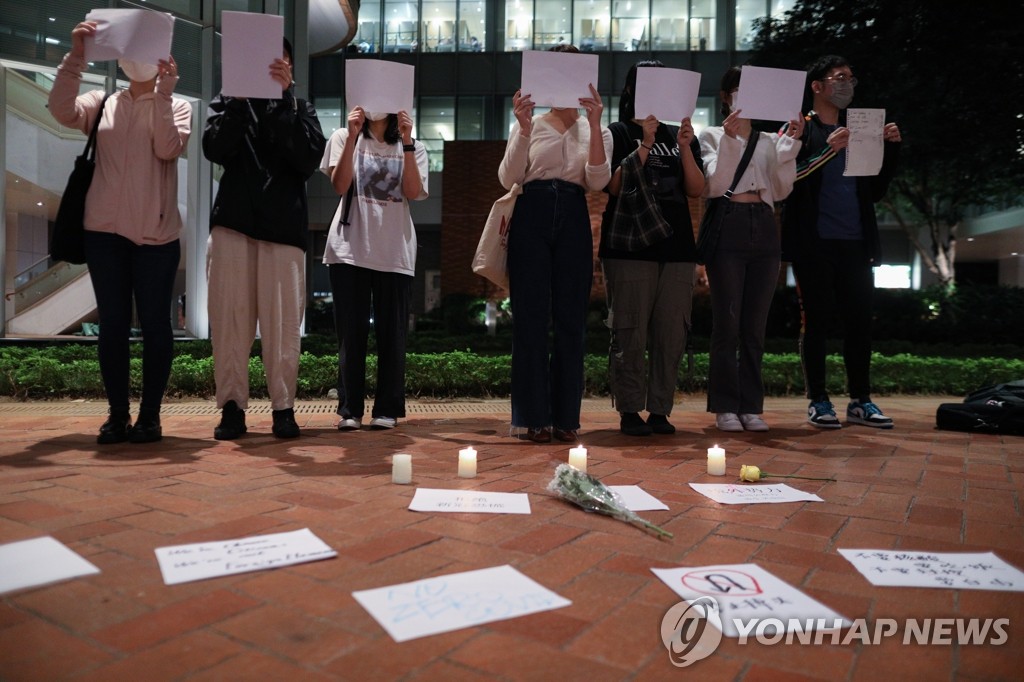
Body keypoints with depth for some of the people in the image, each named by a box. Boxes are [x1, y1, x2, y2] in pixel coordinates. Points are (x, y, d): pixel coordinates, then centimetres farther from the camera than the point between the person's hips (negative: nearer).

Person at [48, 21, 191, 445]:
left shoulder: (177, 106, 8)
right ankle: (117, 414, 11)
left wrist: (163, 92, -13)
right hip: (105, 230, 2)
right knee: (112, 324, 4)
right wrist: (76, 56, -10)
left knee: (154, 324, 0)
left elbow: (168, 148, -10)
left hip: (155, 232, -2)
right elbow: (61, 110, -6)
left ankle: (150, 415, 8)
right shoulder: (103, 103, 13)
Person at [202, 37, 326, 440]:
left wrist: (284, 96, -7)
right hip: (233, 223, 1)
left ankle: (283, 407, 0)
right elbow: (215, 149, -1)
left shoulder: (300, 110, 16)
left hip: (284, 226, -1)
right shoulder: (229, 102, 18)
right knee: (230, 317, -3)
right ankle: (232, 406, 3)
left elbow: (309, 161, -4)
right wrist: (239, 96, -7)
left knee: (282, 322, -5)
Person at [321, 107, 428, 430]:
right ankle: (349, 410, 5)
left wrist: (406, 142, -10)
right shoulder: (343, 138, 11)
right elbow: (339, 185, -6)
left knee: (391, 332, 1)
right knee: (351, 332, 0)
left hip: (395, 252, 1)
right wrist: (352, 136, -12)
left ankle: (387, 409, 7)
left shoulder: (413, 147, 12)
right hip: (350, 249, 0)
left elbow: (413, 193, -5)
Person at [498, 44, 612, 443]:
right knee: (530, 318, -3)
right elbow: (508, 179, -2)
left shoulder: (595, 131, 15)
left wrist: (594, 125, -12)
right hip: (532, 217, -1)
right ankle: (531, 417, 4)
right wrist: (524, 127, -10)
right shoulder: (529, 126, 12)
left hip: (573, 220, 1)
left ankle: (565, 416, 9)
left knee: (571, 319, 1)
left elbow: (597, 182, -4)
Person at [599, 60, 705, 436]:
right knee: (630, 331, -5)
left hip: (677, 244, 4)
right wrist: (646, 144, -12)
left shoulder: (682, 134, 18)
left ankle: (660, 409, 10)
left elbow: (697, 190, 7)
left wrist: (685, 148, -5)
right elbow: (615, 186, -8)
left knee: (672, 333, 2)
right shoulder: (617, 132, 6)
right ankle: (630, 411, 4)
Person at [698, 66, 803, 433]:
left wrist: (790, 144, 1)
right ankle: (726, 406, 2)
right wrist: (730, 139, -14)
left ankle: (752, 406, 10)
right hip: (728, 227, -4)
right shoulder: (712, 135, 8)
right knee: (727, 322, -6)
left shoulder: (770, 140, 18)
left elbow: (781, 191, 7)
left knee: (755, 324, 4)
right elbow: (715, 186, -7)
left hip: (764, 228, 4)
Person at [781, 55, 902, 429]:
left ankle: (860, 401, 14)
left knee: (859, 321, 5)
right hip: (814, 243, -5)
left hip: (855, 243, 5)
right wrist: (827, 150, -19)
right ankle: (817, 401, 7)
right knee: (815, 321, -1)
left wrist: (891, 148, 5)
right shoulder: (799, 128, 3)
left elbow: (877, 190, 16)